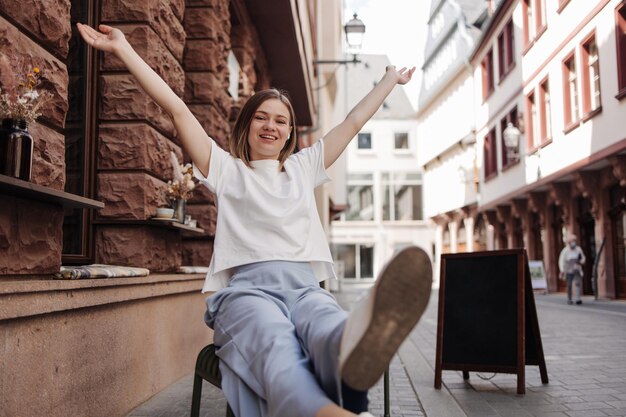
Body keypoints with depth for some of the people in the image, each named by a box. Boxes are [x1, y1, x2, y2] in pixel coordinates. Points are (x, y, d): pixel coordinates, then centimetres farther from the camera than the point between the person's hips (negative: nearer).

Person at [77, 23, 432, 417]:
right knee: (276, 348, -41)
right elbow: (176, 108, 17)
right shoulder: (227, 170, 20)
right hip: (247, 286, -2)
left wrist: (391, 78, 45)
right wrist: (123, 48, 16)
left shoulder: (304, 166, 29)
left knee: (330, 329, -40)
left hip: (303, 284, 3)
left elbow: (354, 120, 37)